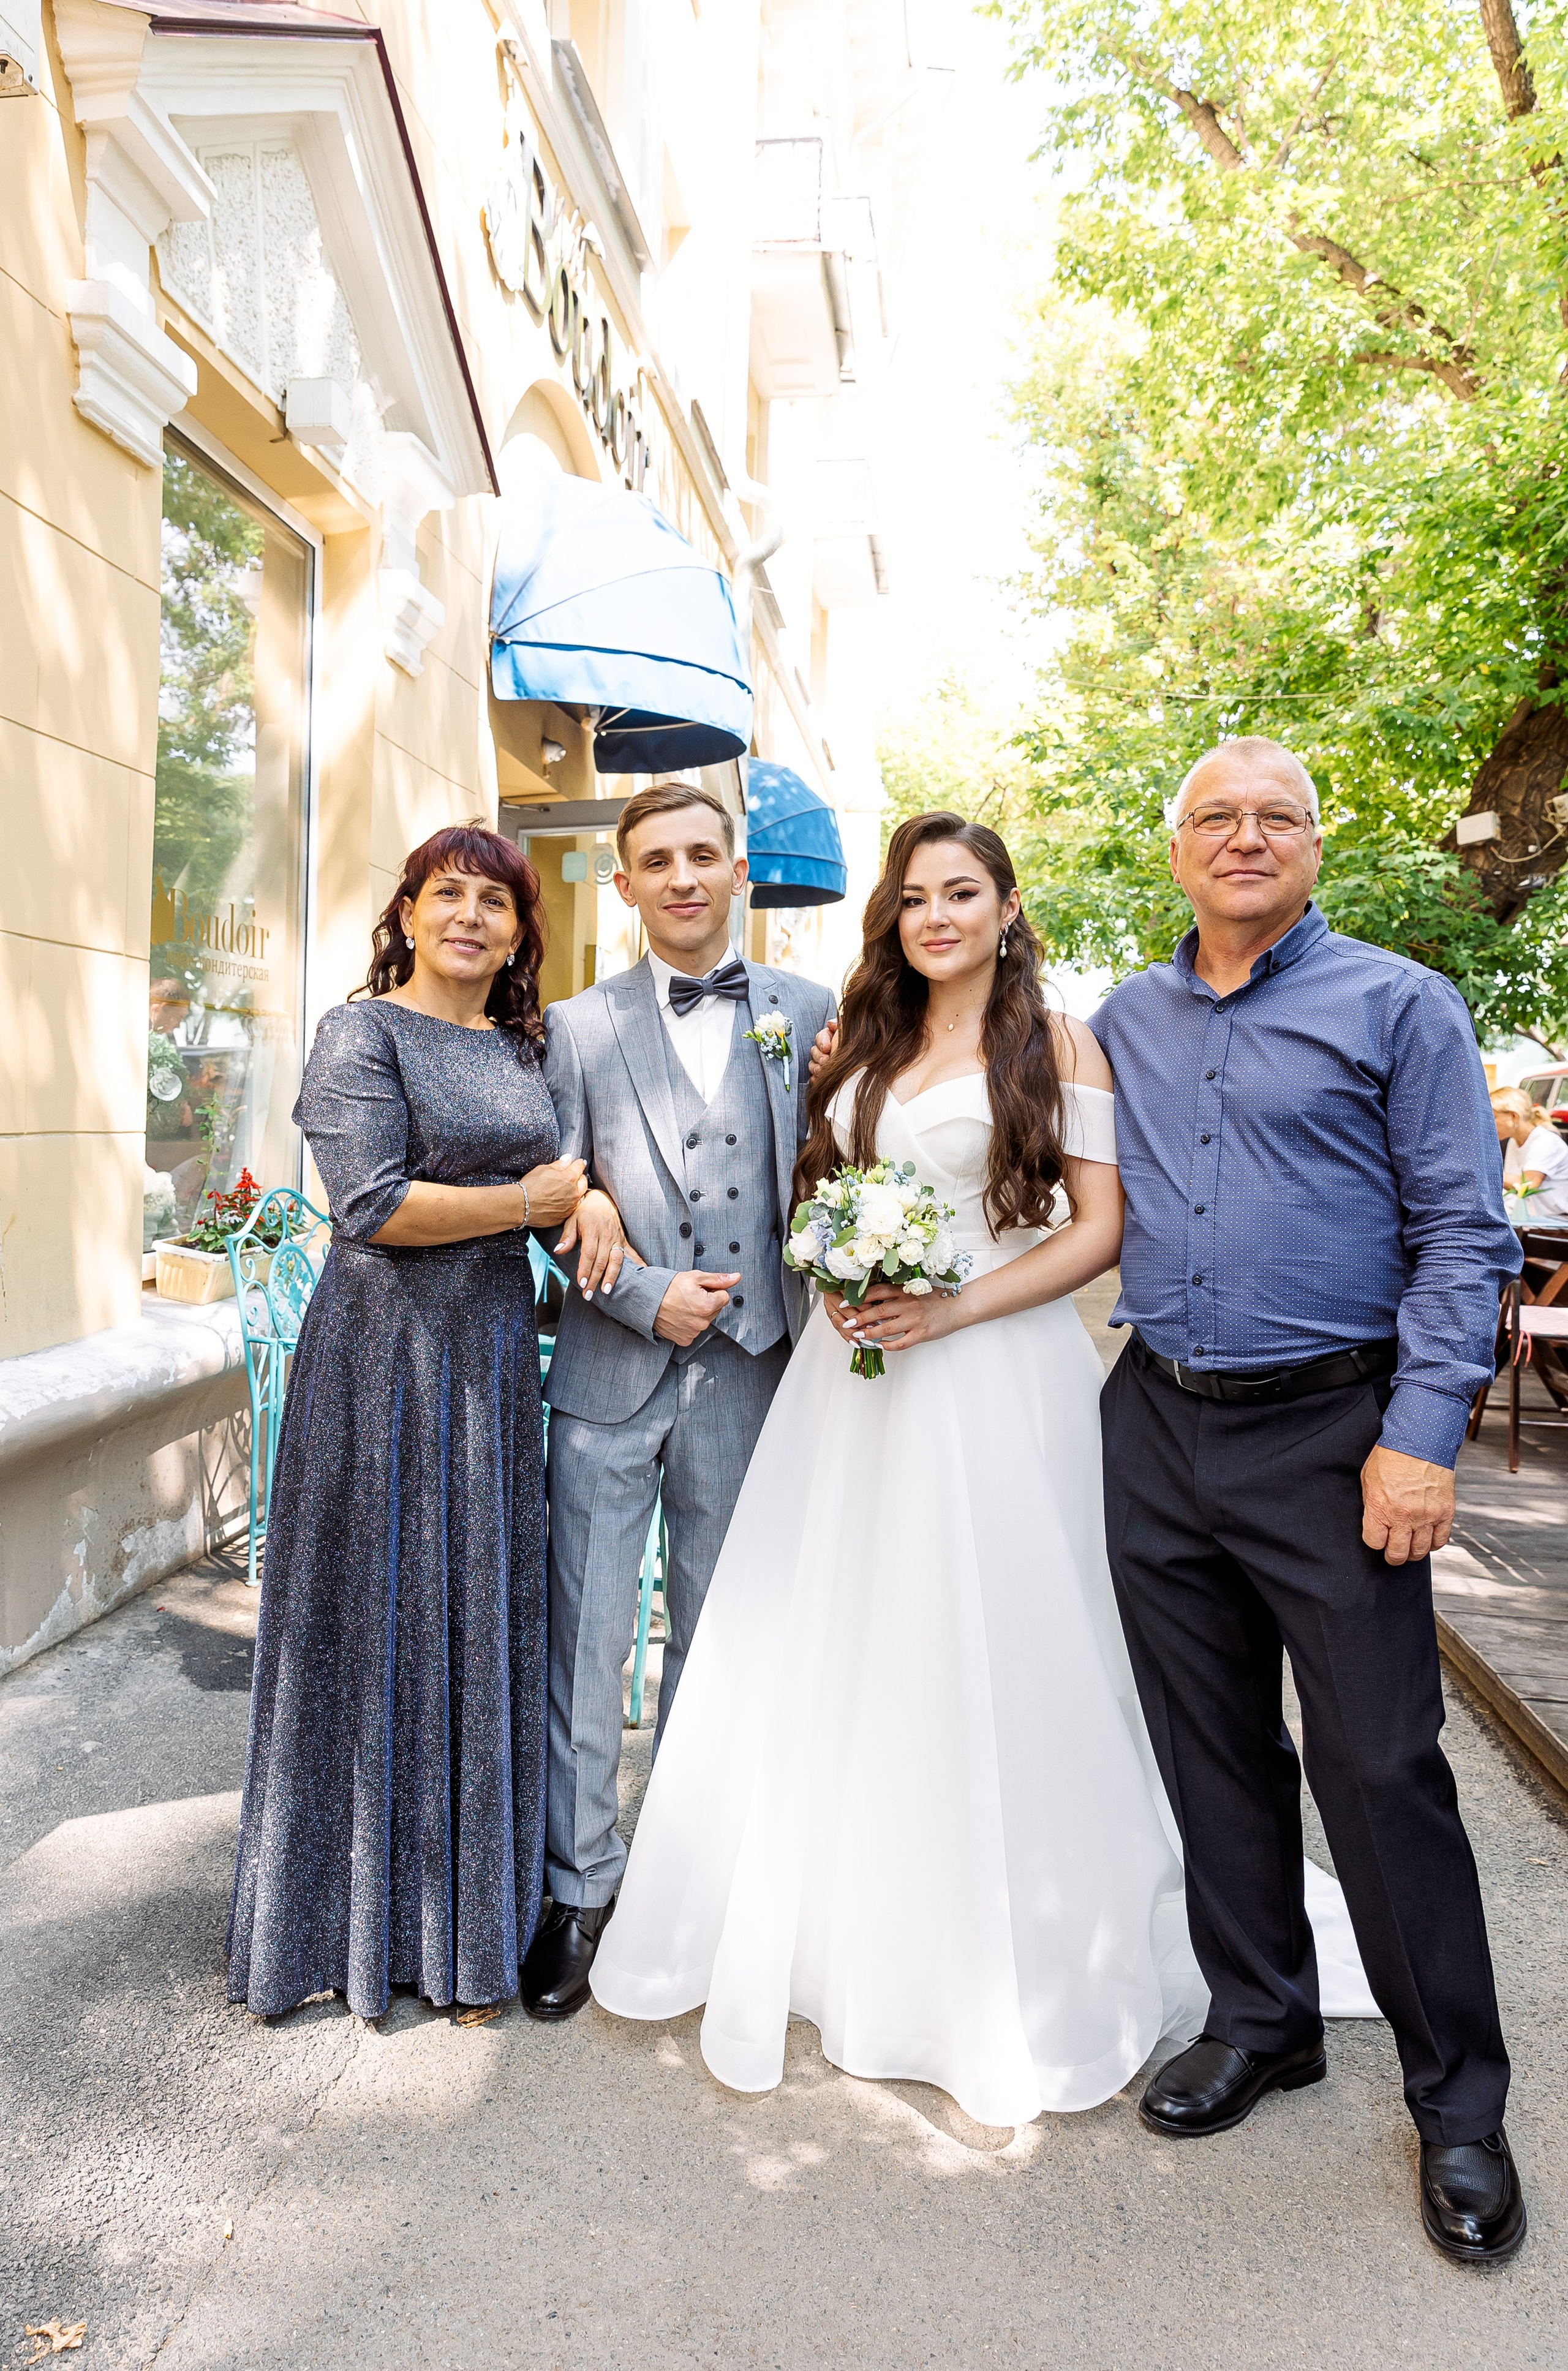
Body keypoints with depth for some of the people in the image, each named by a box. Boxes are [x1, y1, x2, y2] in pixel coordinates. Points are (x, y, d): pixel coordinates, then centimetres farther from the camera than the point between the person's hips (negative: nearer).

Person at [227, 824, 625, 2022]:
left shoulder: (520, 1047, 13)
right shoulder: (363, 1032, -7)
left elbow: (552, 1160, 22)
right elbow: (377, 1205, -16)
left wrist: (592, 1193, -2)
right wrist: (532, 1201, -8)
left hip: (495, 1351, 6)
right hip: (387, 1352, -6)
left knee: (482, 1613, 12)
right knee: (382, 1618, 5)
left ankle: (470, 1905, 29)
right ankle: (370, 1913, 25)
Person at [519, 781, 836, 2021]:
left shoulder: (807, 1013, 5)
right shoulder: (580, 1027, 3)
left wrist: (820, 1324, -5)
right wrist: (648, 1298, -13)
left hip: (749, 1372, 1)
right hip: (612, 1373, -1)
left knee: (715, 1635, 14)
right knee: (585, 1640, 3)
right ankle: (580, 1889, 20)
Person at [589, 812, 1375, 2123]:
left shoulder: (1058, 1044, -1)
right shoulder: (865, 1044, 14)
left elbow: (1101, 1229, -7)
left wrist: (955, 1309, -17)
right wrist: (836, 1282, -2)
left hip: (995, 1374, -5)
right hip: (857, 1371, 5)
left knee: (983, 1657, 1)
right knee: (840, 1649, 8)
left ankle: (1011, 1970, 21)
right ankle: (847, 1933, 28)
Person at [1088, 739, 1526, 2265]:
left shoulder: (1398, 1006, -1)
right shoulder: (1120, 1023, 12)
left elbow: (1461, 1232, -6)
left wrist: (1421, 1436, -14)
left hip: (1329, 1435, -4)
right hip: (1157, 1433, 5)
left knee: (1383, 1767, 2)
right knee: (1211, 1751, 14)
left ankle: (1456, 2102, 22)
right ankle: (1261, 2020, 34)